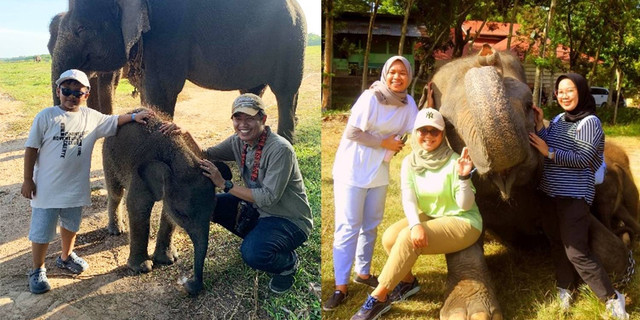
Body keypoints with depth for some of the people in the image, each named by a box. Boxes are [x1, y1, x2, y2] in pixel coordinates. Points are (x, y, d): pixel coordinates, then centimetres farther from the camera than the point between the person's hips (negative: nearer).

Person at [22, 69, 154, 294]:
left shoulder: (91, 117, 0)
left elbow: (114, 121, 15)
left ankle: (66, 257, 48)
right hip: (46, 188, -4)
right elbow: (31, 148, -9)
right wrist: (28, 180, -8)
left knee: (71, 225, 24)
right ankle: (37, 270, 27)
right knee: (42, 231, 7)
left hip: (76, 187, 5)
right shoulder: (46, 117, -12)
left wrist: (134, 116, -1)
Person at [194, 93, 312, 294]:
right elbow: (205, 154, 5)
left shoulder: (280, 150, -25)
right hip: (258, 210, 8)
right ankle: (258, 237, 12)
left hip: (290, 221, -8)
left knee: (253, 254, -33)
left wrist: (225, 184, -25)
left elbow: (269, 197, -27)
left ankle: (288, 262, 3)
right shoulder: (238, 142, -1)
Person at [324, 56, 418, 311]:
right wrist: (385, 142, -15)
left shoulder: (408, 103, 2)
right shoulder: (371, 97, -17)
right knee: (348, 227, -5)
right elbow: (351, 132, -18)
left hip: (379, 171, 6)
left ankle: (363, 273, 33)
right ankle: (341, 288, 2)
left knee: (371, 226, 15)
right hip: (353, 170, -6)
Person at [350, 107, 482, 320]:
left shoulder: (453, 161, -17)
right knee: (390, 236, -18)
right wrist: (415, 225, -32)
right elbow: (408, 198, -14)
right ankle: (408, 282, 9)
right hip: (430, 217, 5)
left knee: (408, 239, -27)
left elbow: (465, 205, -18)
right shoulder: (409, 162, -3)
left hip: (463, 222, -5)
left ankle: (378, 298, -14)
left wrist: (464, 177, -35)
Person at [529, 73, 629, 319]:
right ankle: (564, 289, 28)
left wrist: (550, 152, -22)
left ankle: (612, 298, 7)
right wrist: (539, 126, -3)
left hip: (574, 195, -7)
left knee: (577, 251, -8)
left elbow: (582, 159, -20)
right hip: (551, 191, 7)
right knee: (559, 243, 14)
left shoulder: (589, 122, -12)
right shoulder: (559, 119, 11)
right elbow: (544, 150, 5)